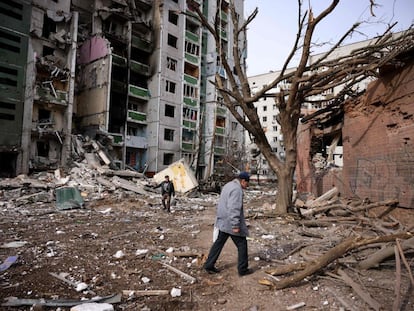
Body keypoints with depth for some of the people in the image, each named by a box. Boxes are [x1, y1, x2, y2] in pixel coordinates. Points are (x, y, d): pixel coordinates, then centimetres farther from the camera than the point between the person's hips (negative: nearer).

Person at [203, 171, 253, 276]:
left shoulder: (228, 185, 13)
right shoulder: (237, 189, -19)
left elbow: (221, 204, 19)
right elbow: (234, 209, -26)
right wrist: (235, 225, -24)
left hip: (223, 222, 9)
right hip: (231, 223, -9)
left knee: (219, 243, 16)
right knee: (242, 245, 6)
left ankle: (209, 265, 22)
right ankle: (242, 269, 15)